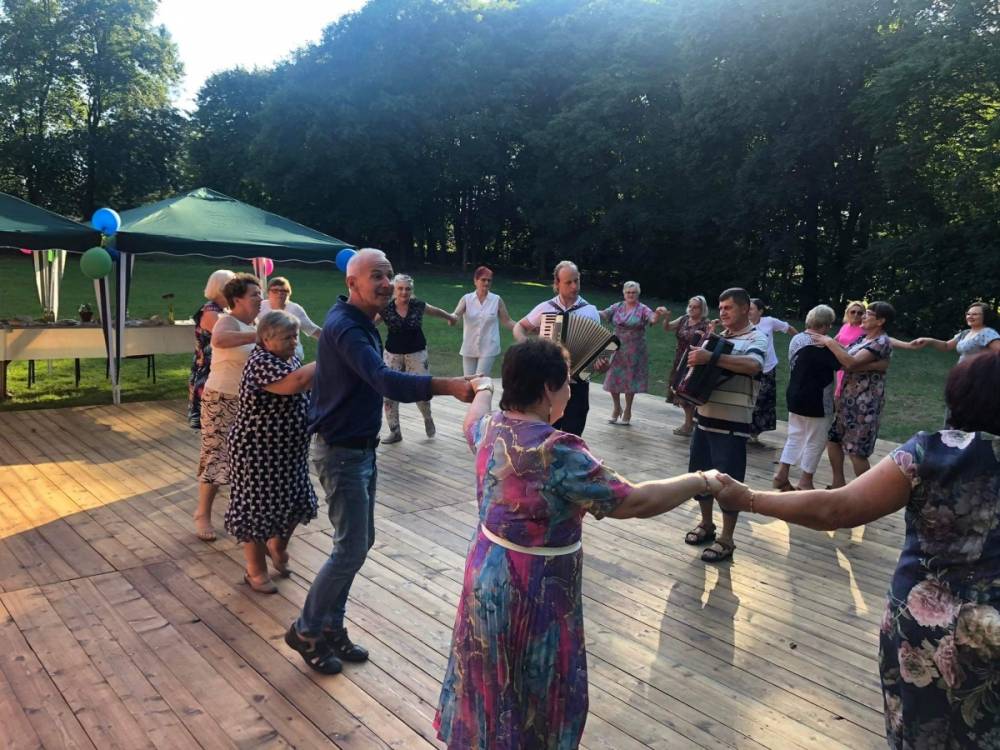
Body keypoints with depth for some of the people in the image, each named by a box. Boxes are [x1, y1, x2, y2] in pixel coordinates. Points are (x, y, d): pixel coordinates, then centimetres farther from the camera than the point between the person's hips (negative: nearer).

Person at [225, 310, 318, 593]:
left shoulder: (290, 358, 6)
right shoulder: (261, 362, -23)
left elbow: (306, 393, 20)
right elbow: (296, 383, -40)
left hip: (289, 450, 9)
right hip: (258, 452, -9)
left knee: (295, 503, 17)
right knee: (257, 507, 4)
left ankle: (277, 546, 43)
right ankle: (255, 571, 21)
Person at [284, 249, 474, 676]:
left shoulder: (362, 323, 9)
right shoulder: (345, 327, -23)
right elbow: (386, 381, -40)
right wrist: (449, 386, -48)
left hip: (361, 447, 10)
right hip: (340, 451, -10)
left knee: (358, 543, 15)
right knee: (351, 549, -3)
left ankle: (331, 627, 30)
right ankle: (306, 631, 17)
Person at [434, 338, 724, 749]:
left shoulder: (492, 427, -4)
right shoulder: (558, 452, -29)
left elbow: (472, 420, 22)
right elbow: (634, 502, -26)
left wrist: (483, 388, 42)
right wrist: (700, 481, -12)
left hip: (488, 575, 8)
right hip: (532, 592, -8)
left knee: (492, 686, 28)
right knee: (530, 696, 15)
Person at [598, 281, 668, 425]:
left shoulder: (642, 309, -7)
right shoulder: (617, 307, 3)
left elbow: (653, 319, -22)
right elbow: (603, 314, -6)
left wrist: (658, 314, -46)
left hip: (634, 352, -3)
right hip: (617, 349, 3)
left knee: (630, 380, 5)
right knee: (613, 379, 6)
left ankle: (627, 411, 21)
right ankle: (617, 407, 29)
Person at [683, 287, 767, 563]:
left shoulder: (756, 338, -7)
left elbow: (753, 365, -29)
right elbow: (700, 367, 23)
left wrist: (711, 357, -33)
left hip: (732, 423, -7)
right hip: (704, 416, 7)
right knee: (699, 473, 14)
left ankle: (726, 540, 12)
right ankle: (706, 524, 32)